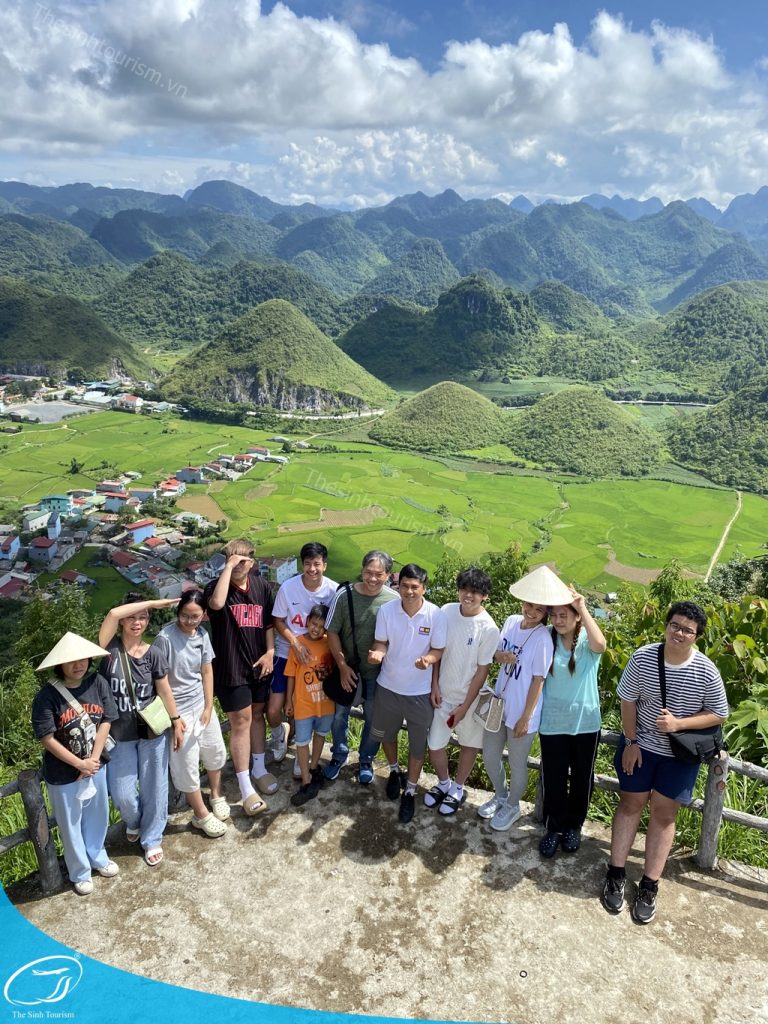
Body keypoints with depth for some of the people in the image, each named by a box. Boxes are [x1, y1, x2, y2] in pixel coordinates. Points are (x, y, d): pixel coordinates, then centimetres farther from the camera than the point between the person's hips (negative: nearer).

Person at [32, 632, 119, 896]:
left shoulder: (98, 683, -13)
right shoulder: (47, 695, -22)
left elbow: (105, 722, -7)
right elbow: (47, 739, -19)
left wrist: (93, 760, -13)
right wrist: (80, 764, -16)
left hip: (96, 765, 3)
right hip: (63, 774, -3)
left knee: (98, 816, 22)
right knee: (71, 825, 15)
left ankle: (98, 857, 49)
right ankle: (80, 873, 38)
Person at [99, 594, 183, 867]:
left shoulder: (152, 654, -6)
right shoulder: (111, 648, -12)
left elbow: (164, 691, 2)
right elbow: (113, 614, -29)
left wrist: (176, 722, 6)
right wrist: (154, 602, -24)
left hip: (152, 732, 1)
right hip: (119, 733, -1)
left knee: (154, 788, 10)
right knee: (122, 795, 6)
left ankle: (152, 839, 33)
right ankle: (134, 821, 42)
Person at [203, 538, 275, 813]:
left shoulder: (261, 586, 0)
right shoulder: (216, 586, -13)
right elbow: (216, 604, -38)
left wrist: (270, 651, -1)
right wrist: (227, 567, -32)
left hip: (259, 664, 4)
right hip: (231, 667, -4)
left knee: (257, 714, 17)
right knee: (240, 721, -1)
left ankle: (259, 768, 36)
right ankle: (245, 787, 9)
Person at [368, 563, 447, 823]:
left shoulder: (436, 615, -17)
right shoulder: (386, 610, -13)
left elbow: (438, 649, -9)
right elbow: (381, 642, -4)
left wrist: (428, 660, -32)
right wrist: (378, 653, -27)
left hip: (420, 691, -2)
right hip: (388, 686, 2)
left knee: (418, 744, 11)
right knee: (385, 733, 22)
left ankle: (410, 791, 33)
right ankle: (394, 771, 52)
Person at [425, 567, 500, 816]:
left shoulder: (489, 629, -20)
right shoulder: (447, 611, -10)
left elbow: (482, 671, -14)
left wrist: (465, 706, -12)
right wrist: (434, 685, -3)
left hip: (470, 697, -3)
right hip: (443, 693, 3)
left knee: (469, 744, 17)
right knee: (434, 745, 10)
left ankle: (457, 789, 40)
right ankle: (443, 783, 38)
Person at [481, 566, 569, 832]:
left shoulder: (542, 639, -22)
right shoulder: (511, 622, -4)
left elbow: (538, 681, -17)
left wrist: (526, 718, -14)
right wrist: (501, 656, -15)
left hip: (521, 711, -6)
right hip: (499, 703, 6)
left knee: (517, 764, 15)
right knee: (490, 756, 20)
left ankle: (512, 806, 41)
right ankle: (500, 795, 47)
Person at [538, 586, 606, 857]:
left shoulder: (587, 641, -10)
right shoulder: (547, 637, -3)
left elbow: (599, 644, -33)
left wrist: (583, 607, -33)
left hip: (585, 723, -1)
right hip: (552, 723, 1)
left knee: (581, 779, 16)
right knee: (553, 780, 10)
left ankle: (574, 827, 37)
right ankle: (554, 828, 31)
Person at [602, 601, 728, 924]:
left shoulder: (706, 672, -19)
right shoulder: (642, 658, -18)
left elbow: (718, 714, -8)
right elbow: (628, 700, -7)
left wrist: (678, 724, -22)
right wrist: (631, 742, -8)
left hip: (680, 754, 0)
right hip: (640, 745, 0)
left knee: (664, 813, 7)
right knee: (631, 803, 10)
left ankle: (649, 885, 18)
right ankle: (616, 873, 22)